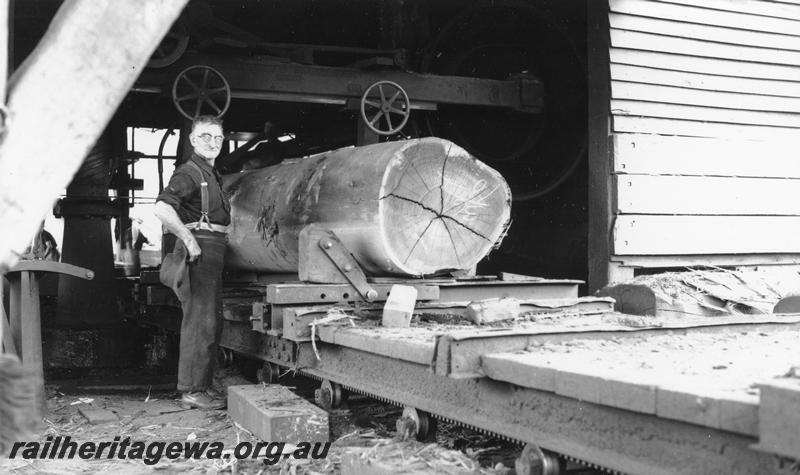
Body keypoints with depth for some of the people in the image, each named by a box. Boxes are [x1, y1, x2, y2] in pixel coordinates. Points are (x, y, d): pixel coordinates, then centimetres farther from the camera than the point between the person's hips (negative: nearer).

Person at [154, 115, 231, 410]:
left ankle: (202, 385, 21)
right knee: (200, 322, -9)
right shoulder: (189, 173, -10)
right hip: (197, 253, -10)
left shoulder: (211, 174, 21)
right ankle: (191, 390, -5)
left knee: (211, 322, 13)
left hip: (211, 256, 10)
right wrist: (190, 240, -22)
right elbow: (162, 209, -25)